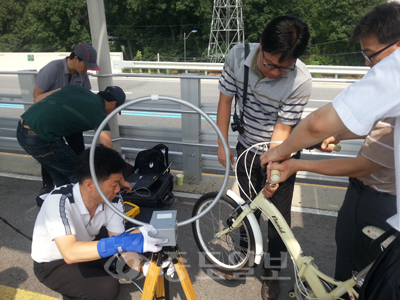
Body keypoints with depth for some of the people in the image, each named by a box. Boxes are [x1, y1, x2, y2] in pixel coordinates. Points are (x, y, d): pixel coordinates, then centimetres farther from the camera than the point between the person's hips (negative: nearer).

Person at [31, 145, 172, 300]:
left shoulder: (114, 200, -20)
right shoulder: (59, 201, -34)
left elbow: (118, 242, -14)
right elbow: (70, 253, -43)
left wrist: (142, 265, -31)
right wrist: (124, 243, -53)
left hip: (84, 251, 5)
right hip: (52, 265, -5)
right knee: (108, 288, -25)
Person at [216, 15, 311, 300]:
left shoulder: (301, 81, -29)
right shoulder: (237, 55, -20)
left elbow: (282, 129, -21)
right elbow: (225, 100, -9)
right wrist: (222, 146, -5)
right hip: (247, 148, 3)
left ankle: (272, 272, 32)